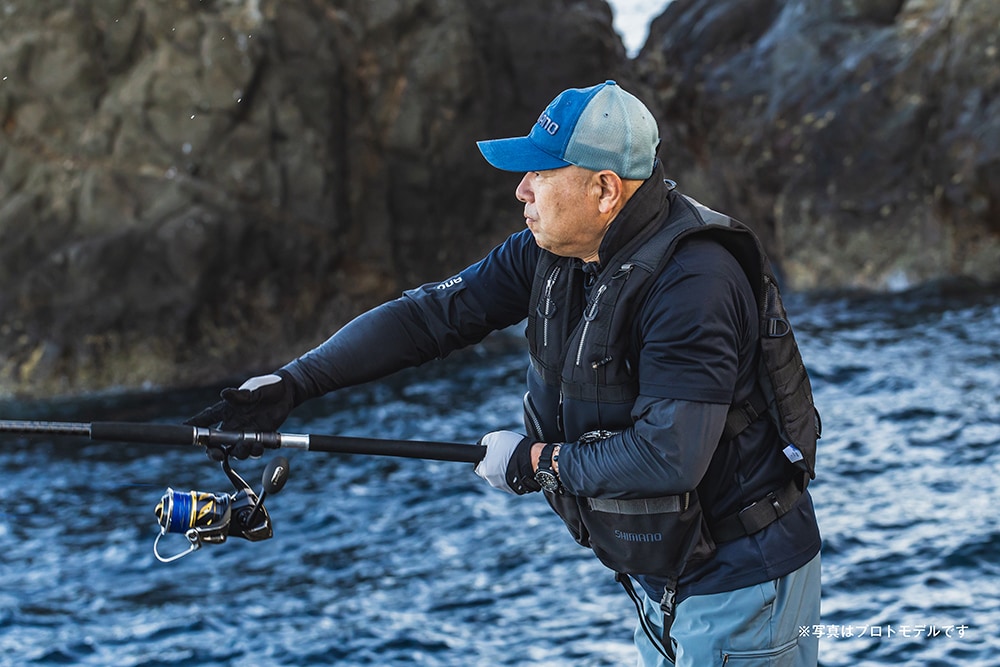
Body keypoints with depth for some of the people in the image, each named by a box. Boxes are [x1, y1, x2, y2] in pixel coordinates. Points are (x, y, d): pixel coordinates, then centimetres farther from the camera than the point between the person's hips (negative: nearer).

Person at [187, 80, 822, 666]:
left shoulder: (691, 282, -28)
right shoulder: (549, 251, -2)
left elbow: (669, 456, -32)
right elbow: (434, 313, 0)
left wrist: (537, 461, -18)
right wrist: (294, 382, -8)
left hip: (736, 580, -8)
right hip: (656, 571, 8)